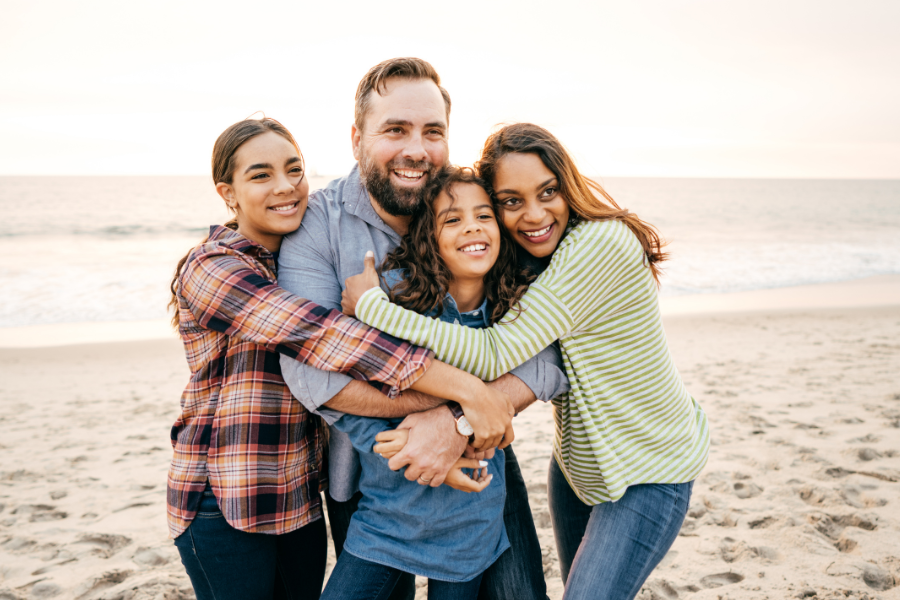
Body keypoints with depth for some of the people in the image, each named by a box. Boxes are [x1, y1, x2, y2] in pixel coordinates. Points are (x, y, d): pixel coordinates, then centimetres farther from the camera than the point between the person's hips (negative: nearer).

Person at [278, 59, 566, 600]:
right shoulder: (317, 224, -15)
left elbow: (548, 352, -17)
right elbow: (308, 365, -27)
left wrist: (460, 423, -33)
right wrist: (456, 399, -31)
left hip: (478, 459, 1)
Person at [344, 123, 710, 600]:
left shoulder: (601, 243, -29)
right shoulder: (525, 258, -1)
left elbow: (495, 355, -33)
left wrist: (370, 303, -28)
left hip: (650, 470, -7)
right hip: (577, 461, 8)